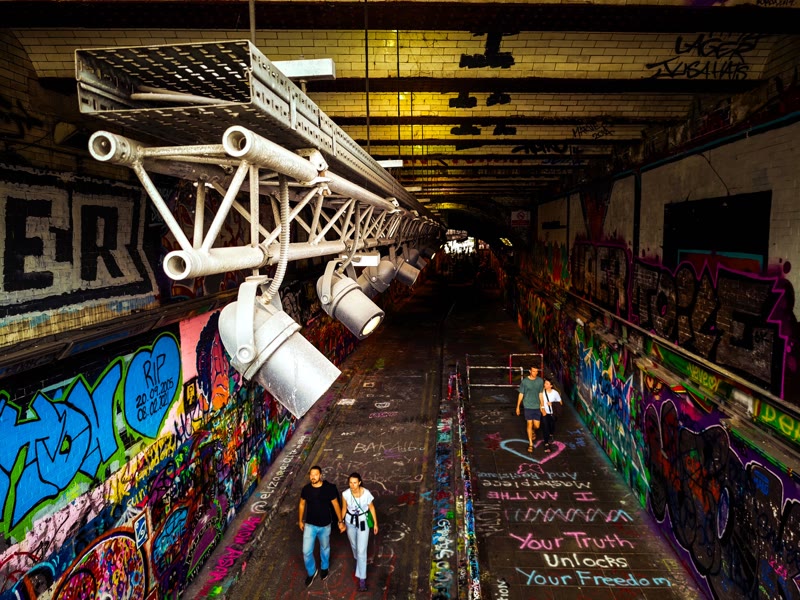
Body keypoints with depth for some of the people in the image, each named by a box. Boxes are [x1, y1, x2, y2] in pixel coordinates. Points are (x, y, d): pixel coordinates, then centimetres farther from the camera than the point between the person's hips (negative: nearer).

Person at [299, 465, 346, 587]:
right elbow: (302, 505, 4)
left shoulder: (328, 488, -20)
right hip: (310, 525, 1)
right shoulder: (306, 489, -13)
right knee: (306, 551, 3)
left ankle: (324, 567, 50)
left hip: (325, 525, -1)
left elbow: (336, 505, -7)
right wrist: (301, 520, 12)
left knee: (325, 548, 21)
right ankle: (311, 572, 31)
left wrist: (341, 521, -2)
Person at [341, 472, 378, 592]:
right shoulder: (345, 494, -21)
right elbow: (344, 508, -4)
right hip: (350, 521, 3)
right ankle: (358, 560, 58)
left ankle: (362, 579, 9)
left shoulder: (366, 493, -25)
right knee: (354, 544, 26)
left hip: (363, 521, -3)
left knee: (361, 550, -3)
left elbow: (371, 507, -9)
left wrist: (375, 523, -2)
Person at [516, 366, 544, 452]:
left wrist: (542, 405, 5)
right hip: (528, 406, -2)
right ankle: (530, 444, 11)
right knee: (529, 424, -2)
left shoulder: (540, 381, -3)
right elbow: (521, 394, -3)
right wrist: (518, 407, 0)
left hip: (537, 406, 2)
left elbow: (540, 394, 5)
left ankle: (533, 431, 42)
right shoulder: (524, 381, -10)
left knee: (536, 426, 5)